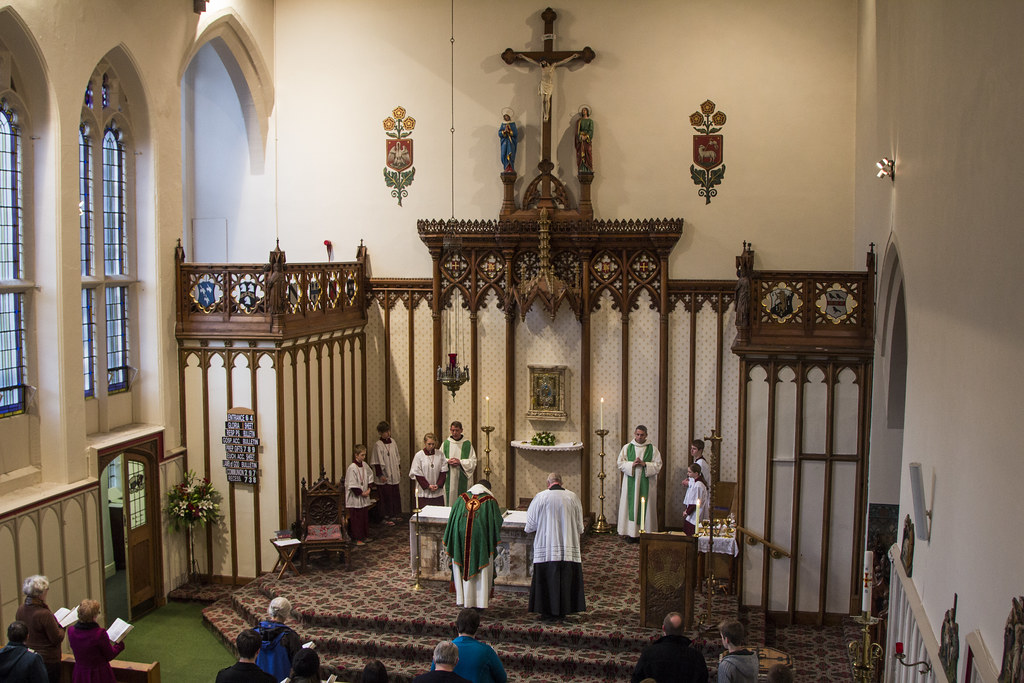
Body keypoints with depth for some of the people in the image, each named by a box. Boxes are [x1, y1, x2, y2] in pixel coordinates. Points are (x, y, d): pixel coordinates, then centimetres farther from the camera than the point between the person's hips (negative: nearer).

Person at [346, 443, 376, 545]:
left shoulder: (364, 465, 3)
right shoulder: (352, 468, -18)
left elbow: (369, 477, 16)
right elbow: (352, 485, -19)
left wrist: (368, 489, 3)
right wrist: (361, 493, -15)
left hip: (364, 498, 7)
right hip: (355, 499, -7)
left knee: (365, 517, 14)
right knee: (356, 519, 0)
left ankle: (365, 536, 26)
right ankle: (357, 539, 8)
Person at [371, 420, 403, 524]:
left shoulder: (392, 441, 8)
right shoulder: (378, 445, -13)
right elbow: (377, 462, -14)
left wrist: (399, 469, 20)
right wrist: (380, 475, -17)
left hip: (394, 475, 7)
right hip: (384, 477, -7)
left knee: (396, 495, 12)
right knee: (386, 497, -2)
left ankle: (395, 515, 26)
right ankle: (386, 517, 7)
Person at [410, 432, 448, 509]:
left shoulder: (440, 455, 2)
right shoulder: (418, 456, -5)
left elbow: (443, 472, 3)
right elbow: (417, 474, -4)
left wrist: (438, 485, -9)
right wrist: (428, 486, -10)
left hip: (438, 492, 2)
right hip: (423, 492, -2)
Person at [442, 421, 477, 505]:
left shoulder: (467, 444, 2)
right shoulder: (445, 443, 7)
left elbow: (473, 461, -1)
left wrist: (460, 462, -14)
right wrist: (448, 461, -11)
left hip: (462, 479, -1)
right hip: (448, 479, 1)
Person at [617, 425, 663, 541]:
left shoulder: (652, 449, 4)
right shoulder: (627, 447, 7)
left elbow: (658, 465, 0)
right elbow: (620, 464, 4)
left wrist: (644, 464, -14)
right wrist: (632, 464, -13)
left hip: (646, 484, -1)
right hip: (630, 483, 1)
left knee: (645, 507, -2)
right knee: (631, 506, -1)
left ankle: (644, 532, 4)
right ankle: (630, 533, 4)